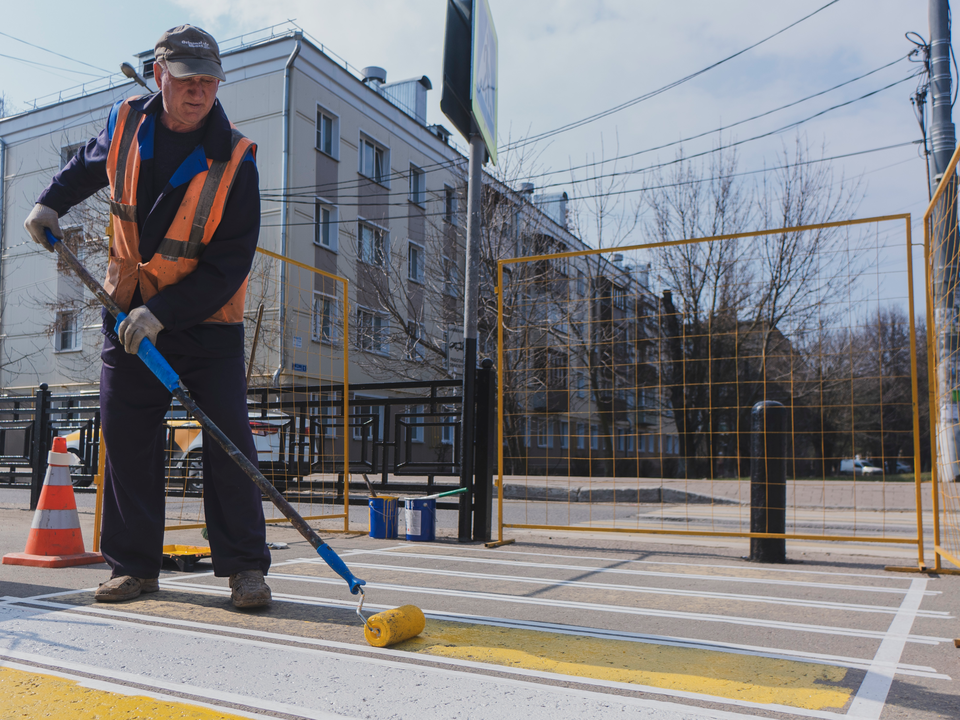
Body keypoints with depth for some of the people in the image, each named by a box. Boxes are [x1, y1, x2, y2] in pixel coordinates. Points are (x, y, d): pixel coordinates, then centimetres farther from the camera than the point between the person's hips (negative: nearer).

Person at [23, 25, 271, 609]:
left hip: (207, 319, -4)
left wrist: (162, 314, -26)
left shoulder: (235, 160, -17)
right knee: (125, 435, 4)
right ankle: (134, 565, 15)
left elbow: (230, 265, -20)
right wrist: (51, 204, 11)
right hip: (130, 311, 4)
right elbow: (88, 166, 24)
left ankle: (244, 566, 1)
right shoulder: (125, 125, -2)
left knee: (229, 439, -9)